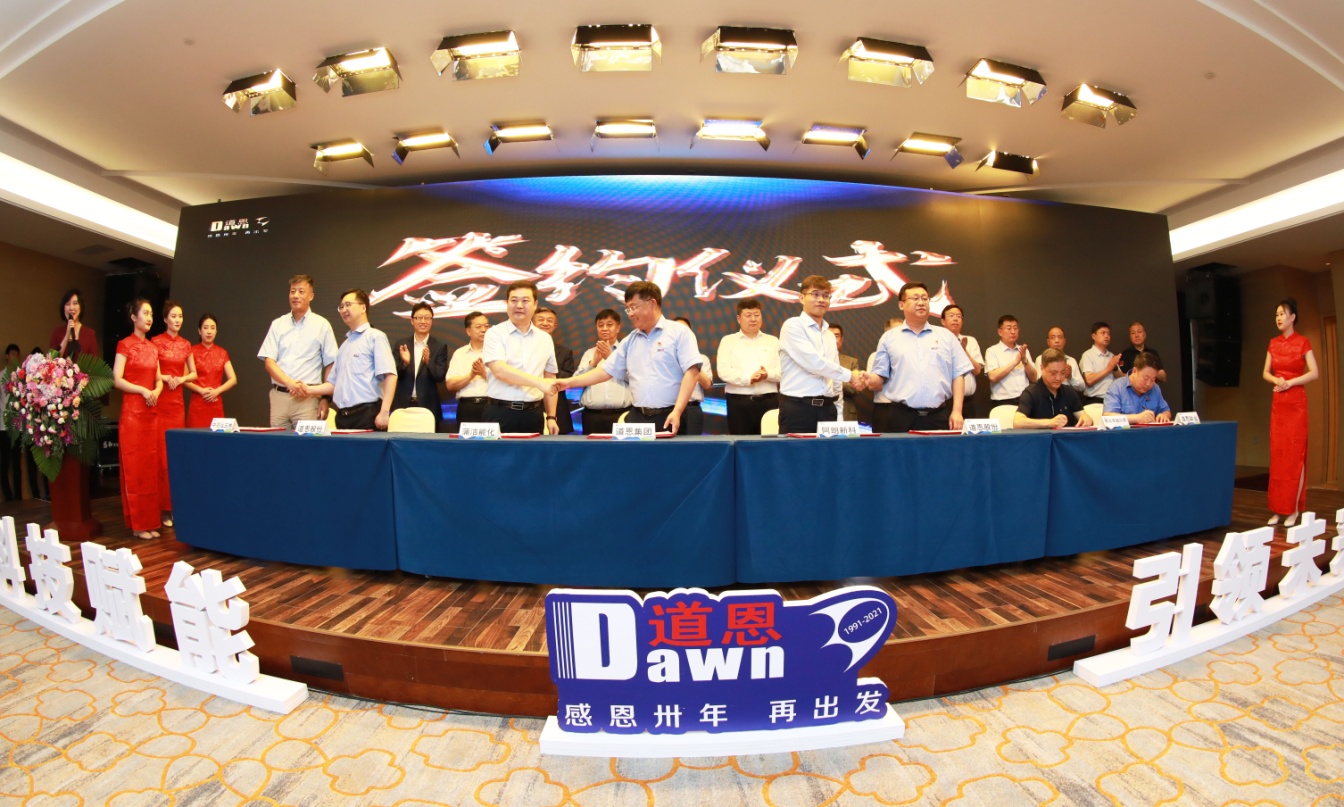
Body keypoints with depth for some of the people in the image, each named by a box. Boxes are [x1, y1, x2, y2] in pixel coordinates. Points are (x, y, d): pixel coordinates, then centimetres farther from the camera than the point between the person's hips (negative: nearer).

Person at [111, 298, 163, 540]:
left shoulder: (152, 347, 15)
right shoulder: (125, 345, -3)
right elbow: (117, 380, -10)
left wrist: (156, 391, -3)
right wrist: (143, 391, -17)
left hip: (152, 412, 6)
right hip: (132, 411, -6)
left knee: (150, 466, 7)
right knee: (134, 467, -3)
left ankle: (150, 521, 12)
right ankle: (137, 524, 4)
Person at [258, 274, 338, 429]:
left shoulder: (321, 325, 4)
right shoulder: (278, 324, 12)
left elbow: (330, 365, 2)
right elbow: (269, 362, 6)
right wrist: (290, 383, -12)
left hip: (307, 398, -3)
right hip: (278, 395, 3)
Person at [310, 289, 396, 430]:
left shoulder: (375, 337, -3)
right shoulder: (344, 344, 20)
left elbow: (390, 375, -13)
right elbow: (334, 384, 23)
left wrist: (384, 412, -21)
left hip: (366, 414, -7)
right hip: (343, 416, 7)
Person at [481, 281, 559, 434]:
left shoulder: (545, 338, 10)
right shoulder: (495, 333, -1)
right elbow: (499, 370, -15)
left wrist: (551, 417, 9)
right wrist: (538, 382, -23)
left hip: (533, 415, 3)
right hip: (501, 414, -3)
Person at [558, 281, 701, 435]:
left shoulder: (679, 332, -3)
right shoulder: (630, 340, 14)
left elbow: (692, 372, -10)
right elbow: (606, 370, 14)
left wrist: (677, 412, -17)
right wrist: (569, 382, 6)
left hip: (669, 417, -4)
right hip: (637, 417, 5)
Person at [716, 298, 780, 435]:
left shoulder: (773, 341, 15)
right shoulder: (728, 341, 9)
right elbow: (723, 371, -5)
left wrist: (768, 374, -16)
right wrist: (748, 378, -19)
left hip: (769, 401, 2)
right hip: (738, 402, -2)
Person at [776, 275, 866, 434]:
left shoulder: (830, 335, 18)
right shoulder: (792, 325, -5)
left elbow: (835, 378, 19)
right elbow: (812, 362, -15)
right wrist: (850, 375, -8)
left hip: (827, 409, 6)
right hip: (797, 408, -6)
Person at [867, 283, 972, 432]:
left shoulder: (946, 336, 12)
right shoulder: (889, 338, 8)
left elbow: (958, 375, 9)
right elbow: (880, 377, 5)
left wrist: (957, 411, 0)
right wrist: (870, 381, -18)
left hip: (940, 416, 2)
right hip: (901, 417, -1)